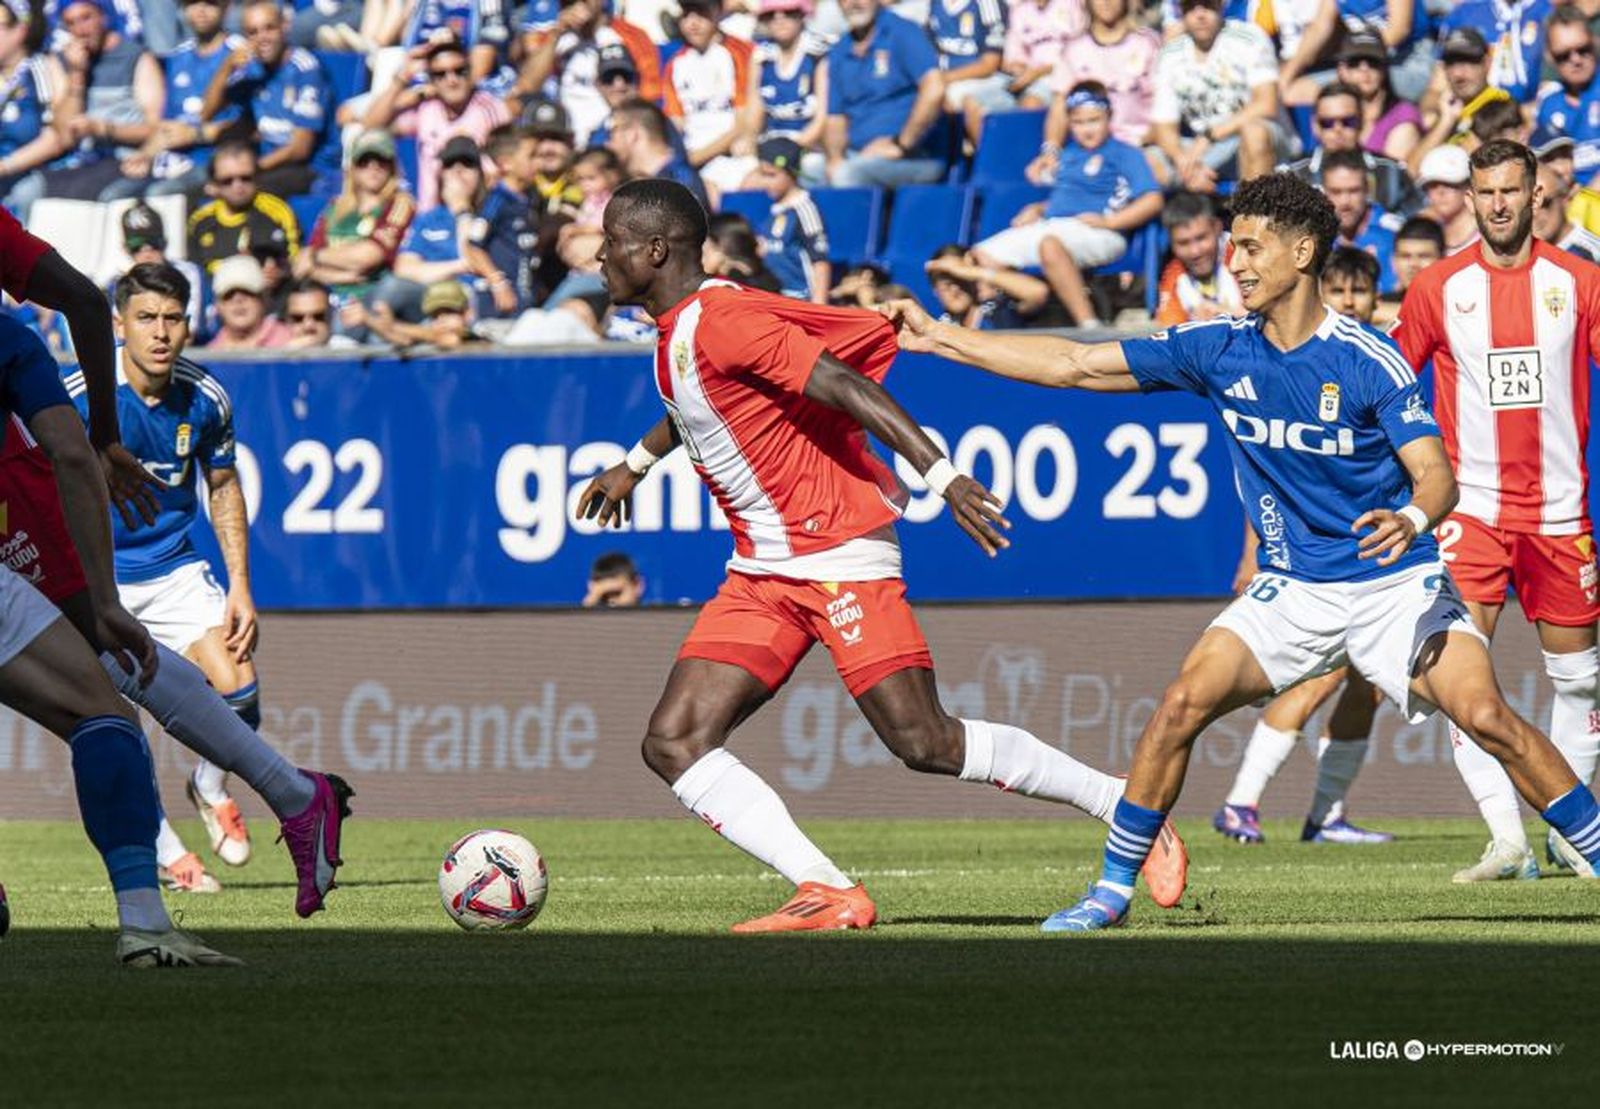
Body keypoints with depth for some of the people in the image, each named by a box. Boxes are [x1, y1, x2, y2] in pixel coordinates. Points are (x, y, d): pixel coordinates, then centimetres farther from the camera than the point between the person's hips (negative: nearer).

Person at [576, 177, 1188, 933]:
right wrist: (636, 463, 45)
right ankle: (827, 895, -15)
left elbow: (845, 384, -23)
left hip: (837, 556, -9)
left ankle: (1134, 811, 1)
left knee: (924, 743, -14)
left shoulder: (719, 321, -16)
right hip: (760, 574, 9)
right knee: (674, 743, -6)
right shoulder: (679, 334, 12)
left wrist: (939, 474, -32)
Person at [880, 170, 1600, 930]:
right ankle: (1113, 888, -1)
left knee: (1487, 718, -21)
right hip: (1292, 591, 4)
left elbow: (1436, 474, -15)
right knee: (1181, 704, -13)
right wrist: (936, 338, 2)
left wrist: (1413, 519, -40)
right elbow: (1074, 367, 3)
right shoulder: (1219, 352, 0)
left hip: (1397, 585, -4)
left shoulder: (1367, 360, -13)